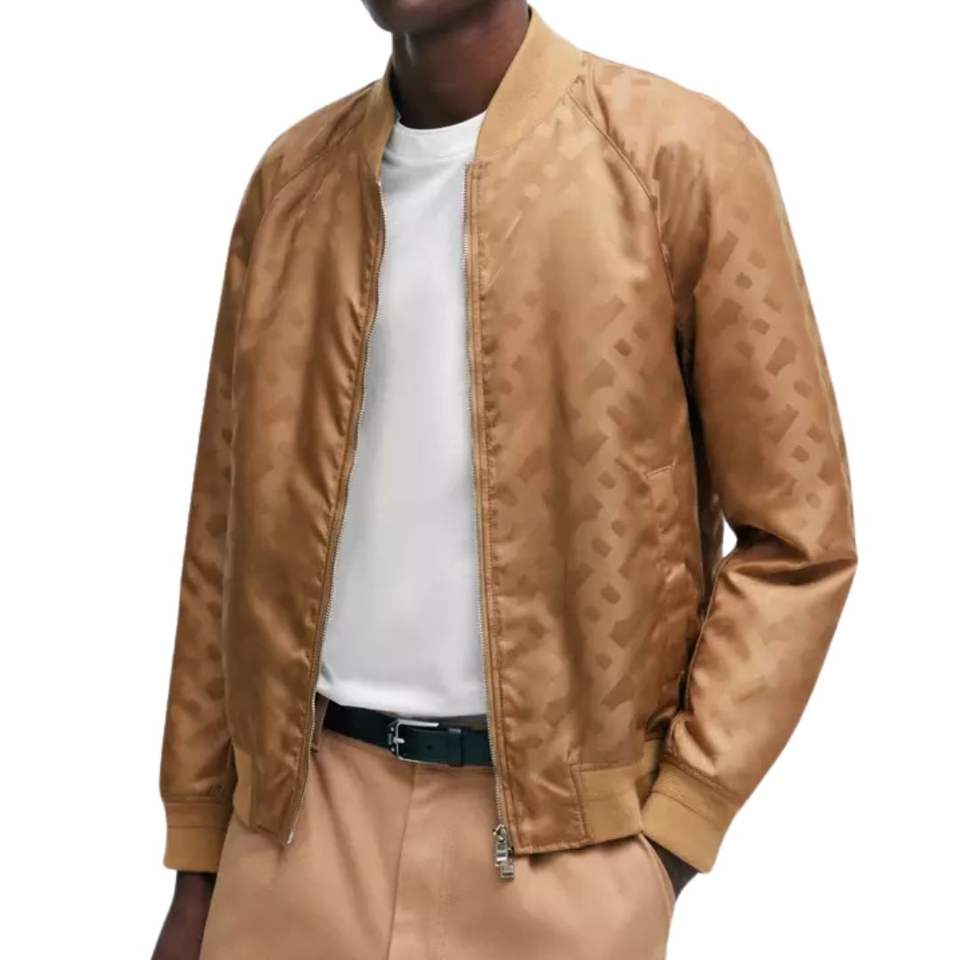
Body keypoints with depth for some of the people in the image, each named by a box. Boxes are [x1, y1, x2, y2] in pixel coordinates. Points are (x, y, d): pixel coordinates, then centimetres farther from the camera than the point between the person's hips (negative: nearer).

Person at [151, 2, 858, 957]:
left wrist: (676, 822, -10)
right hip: (301, 803, 4)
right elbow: (228, 531, 8)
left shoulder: (680, 154, -7)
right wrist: (197, 852, 9)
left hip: (559, 822, -3)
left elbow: (794, 537, -5)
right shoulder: (291, 176, 5)